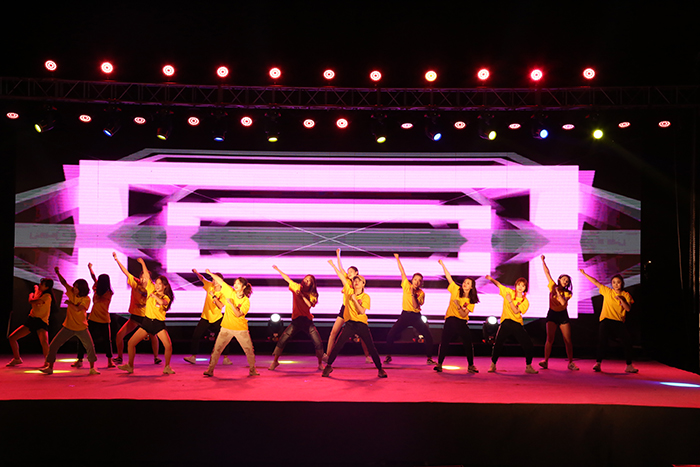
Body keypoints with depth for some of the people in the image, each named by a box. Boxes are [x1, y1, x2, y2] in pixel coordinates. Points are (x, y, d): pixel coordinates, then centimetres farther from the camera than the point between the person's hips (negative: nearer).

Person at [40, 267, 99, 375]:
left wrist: (69, 302, -13)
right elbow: (64, 282, -7)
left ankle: (92, 368, 9)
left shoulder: (86, 299, -13)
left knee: (90, 347, -6)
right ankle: (49, 367, 9)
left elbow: (77, 309, -26)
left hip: (81, 327, -3)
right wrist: (57, 272, -19)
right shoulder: (72, 292, -2)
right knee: (53, 345, -1)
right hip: (68, 326, 3)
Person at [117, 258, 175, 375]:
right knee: (131, 343, -1)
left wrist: (154, 295, -24)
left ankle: (167, 367, 2)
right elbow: (147, 275, 5)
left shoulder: (166, 297, -2)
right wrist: (142, 262, 6)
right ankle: (130, 366, 14)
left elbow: (162, 302, -27)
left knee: (168, 345, -17)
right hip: (147, 321, 3)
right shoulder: (151, 290, 6)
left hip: (159, 323, -3)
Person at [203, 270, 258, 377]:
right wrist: (210, 273, 2)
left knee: (249, 350, 2)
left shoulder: (246, 301, -8)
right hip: (227, 327, 2)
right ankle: (210, 370, 6)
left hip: (241, 329, -2)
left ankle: (252, 370, 18)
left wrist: (231, 303, -23)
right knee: (217, 349, -1)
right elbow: (220, 281, 2)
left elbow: (238, 314, -18)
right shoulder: (230, 292, -1)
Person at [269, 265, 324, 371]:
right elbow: (287, 278, 9)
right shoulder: (297, 287, 5)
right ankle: (275, 361, 12)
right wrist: (278, 269, 8)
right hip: (296, 320, 0)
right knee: (282, 340, -6)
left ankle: (320, 363, 12)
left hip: (307, 321, 0)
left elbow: (310, 304, -15)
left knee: (318, 343, -8)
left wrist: (302, 295, -17)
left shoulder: (313, 295, 3)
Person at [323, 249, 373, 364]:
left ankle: (368, 356, 7)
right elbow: (340, 268, 6)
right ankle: (327, 355, -1)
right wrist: (338, 255, 4)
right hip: (344, 308, 4)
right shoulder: (348, 281, 7)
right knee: (334, 332, -4)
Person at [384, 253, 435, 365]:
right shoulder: (407, 286, -2)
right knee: (390, 335, -7)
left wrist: (413, 294, -21)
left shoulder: (421, 293, -5)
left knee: (428, 337, -8)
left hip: (416, 317, 0)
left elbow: (416, 306, -16)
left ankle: (429, 358, 7)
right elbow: (402, 272, -2)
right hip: (405, 315, 0)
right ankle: (388, 356, 11)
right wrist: (397, 258, 0)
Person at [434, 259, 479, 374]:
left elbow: (464, 314, -8)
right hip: (450, 320, -1)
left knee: (468, 344, -2)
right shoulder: (456, 290, 2)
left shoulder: (471, 301, 0)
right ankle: (439, 364, 3)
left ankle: (471, 366, 12)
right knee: (444, 342, -7)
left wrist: (458, 306, -24)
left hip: (462, 323, 1)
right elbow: (449, 277, -2)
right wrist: (442, 264, -6)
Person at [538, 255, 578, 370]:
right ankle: (546, 361, -8)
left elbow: (563, 302, -18)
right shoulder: (552, 286, 1)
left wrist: (558, 291, -11)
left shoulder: (567, 293, 1)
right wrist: (543, 261, -3)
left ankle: (571, 363, 6)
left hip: (563, 315, 1)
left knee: (568, 341, -1)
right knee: (550, 339, -11)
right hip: (552, 314, -1)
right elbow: (547, 273, -1)